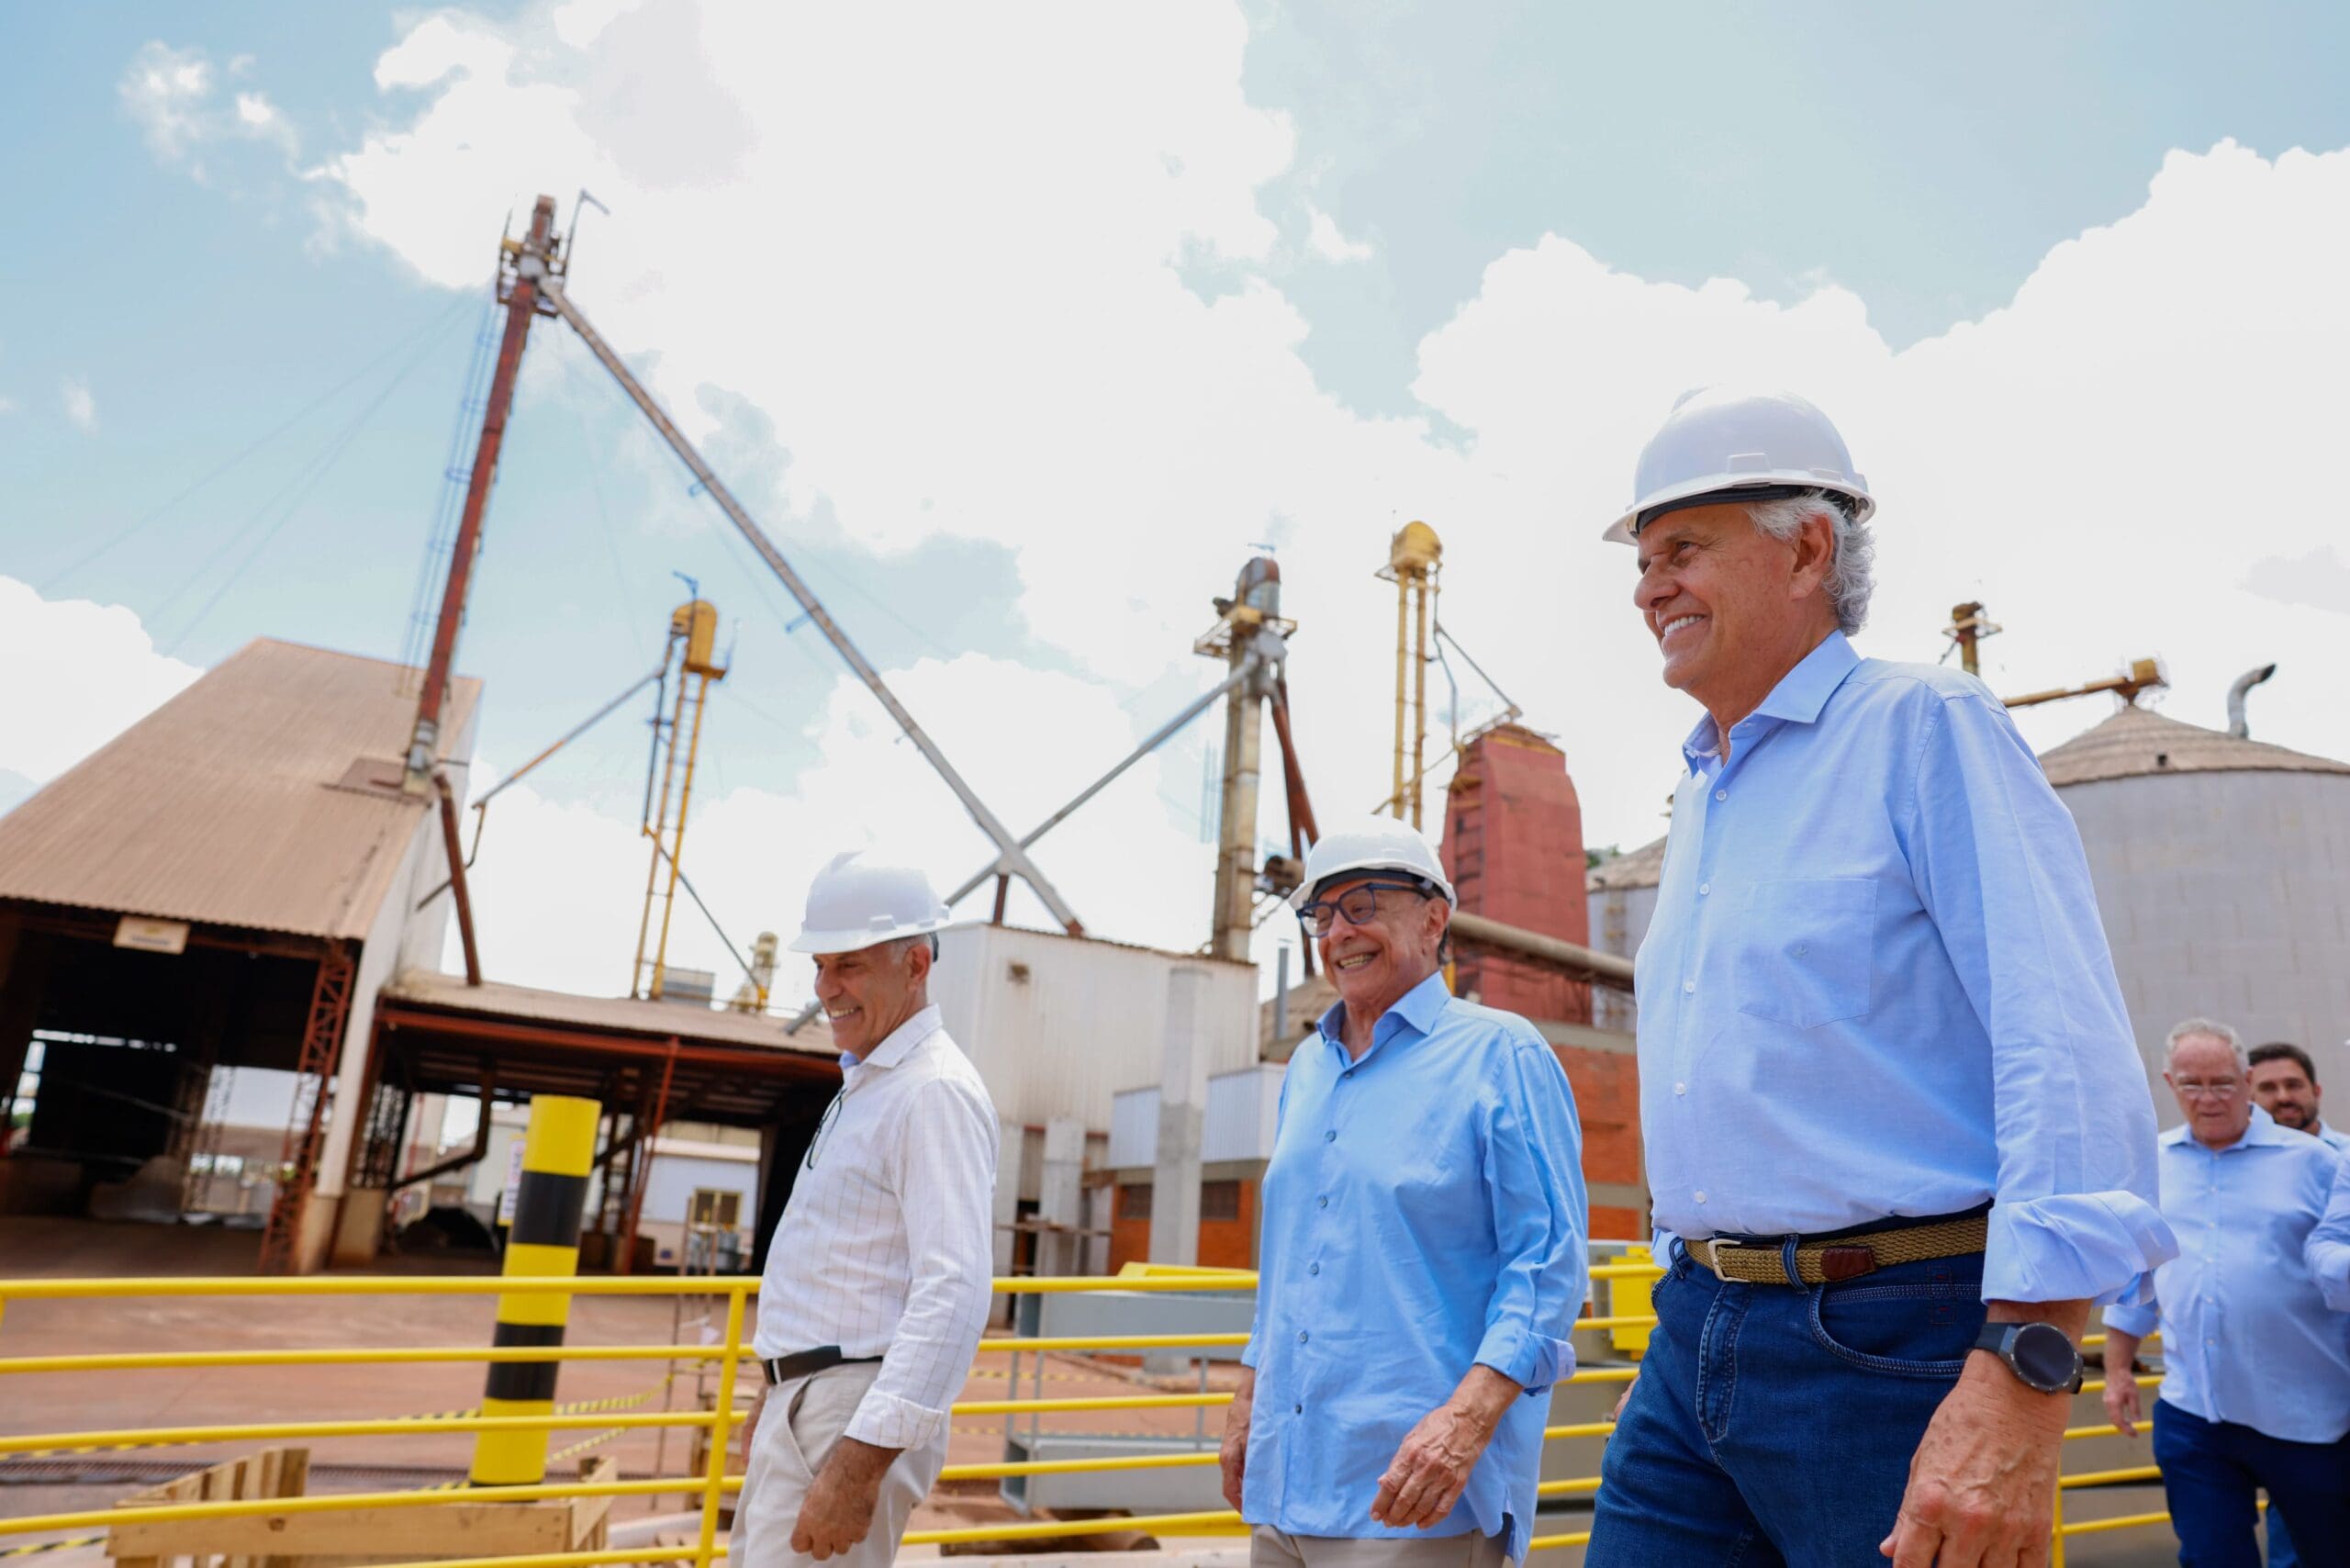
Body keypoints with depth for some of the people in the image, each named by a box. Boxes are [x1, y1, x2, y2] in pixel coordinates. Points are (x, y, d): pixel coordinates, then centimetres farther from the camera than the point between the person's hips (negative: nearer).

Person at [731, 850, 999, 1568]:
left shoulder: (935, 1092, -18)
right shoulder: (863, 1085, 14)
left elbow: (955, 1293, -26)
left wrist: (861, 1461, -28)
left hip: (857, 1415, -10)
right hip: (802, 1405, 10)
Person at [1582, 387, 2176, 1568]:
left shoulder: (1924, 729, -7)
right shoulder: (1698, 802, 15)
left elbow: (2068, 1053, -18)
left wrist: (2020, 1381, -26)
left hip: (1890, 1338, -7)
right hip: (1697, 1335, 7)